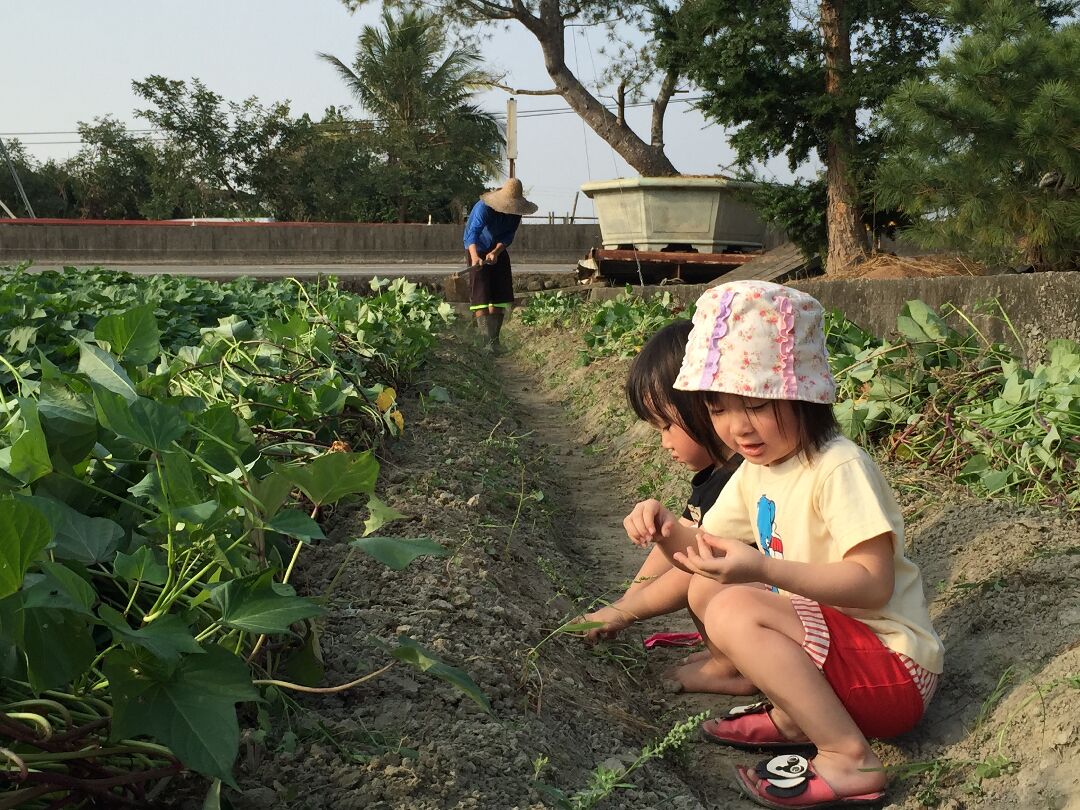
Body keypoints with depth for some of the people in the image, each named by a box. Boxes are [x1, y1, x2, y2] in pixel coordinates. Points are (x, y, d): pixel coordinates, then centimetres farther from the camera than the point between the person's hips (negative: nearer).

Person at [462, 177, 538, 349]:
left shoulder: (516, 212, -10)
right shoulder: (484, 207, -28)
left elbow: (508, 237, -10)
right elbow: (473, 232, -41)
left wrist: (496, 252, -30)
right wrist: (475, 256, -58)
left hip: (498, 251, 6)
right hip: (478, 250, -5)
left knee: (499, 296, 4)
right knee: (481, 296, -13)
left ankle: (494, 340, 13)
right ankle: (486, 340, -16)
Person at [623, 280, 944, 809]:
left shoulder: (838, 468, -21)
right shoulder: (756, 469, 5)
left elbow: (874, 583, -27)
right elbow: (707, 552, 10)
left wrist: (764, 570, -37)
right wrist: (667, 530, -13)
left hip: (893, 667, -9)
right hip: (830, 638, 9)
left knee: (733, 612, -24)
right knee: (706, 590, 5)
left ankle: (848, 757, -16)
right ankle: (793, 717, 4)